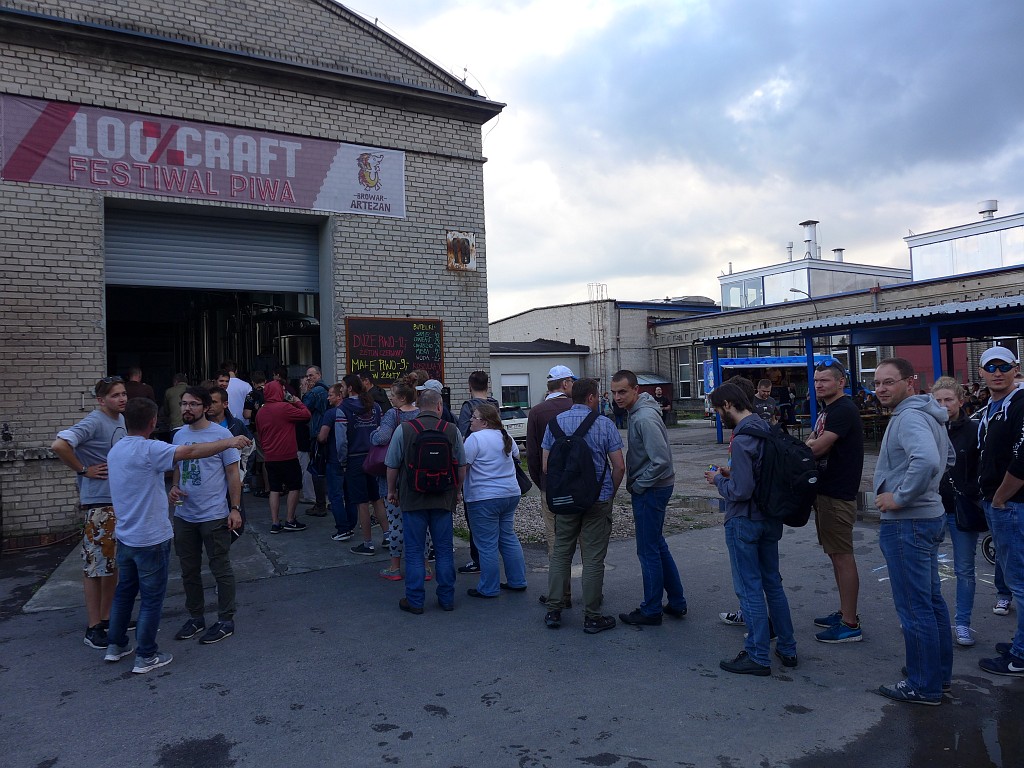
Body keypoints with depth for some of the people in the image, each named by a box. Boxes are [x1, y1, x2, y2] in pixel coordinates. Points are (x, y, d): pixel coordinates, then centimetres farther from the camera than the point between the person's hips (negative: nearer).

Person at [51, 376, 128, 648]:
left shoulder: (121, 419, 9)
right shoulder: (93, 423, -16)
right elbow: (59, 445, -29)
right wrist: (83, 470, -18)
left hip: (121, 502, 8)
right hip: (99, 504, -8)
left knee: (114, 564, 16)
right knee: (96, 565, -1)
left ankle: (107, 617, 28)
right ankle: (93, 628, 8)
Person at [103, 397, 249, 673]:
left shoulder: (115, 450, 4)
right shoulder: (148, 449, -22)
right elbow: (192, 452, -26)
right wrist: (230, 442, -19)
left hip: (125, 536, 8)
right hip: (151, 539, -8)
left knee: (124, 591, 22)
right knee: (152, 598, 5)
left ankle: (116, 646, 34)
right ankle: (146, 657, 14)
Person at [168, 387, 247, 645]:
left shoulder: (221, 434, -10)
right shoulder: (179, 435, 7)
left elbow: (233, 474, -8)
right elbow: (178, 468, 18)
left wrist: (235, 509, -12)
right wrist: (173, 487, -3)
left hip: (214, 515, -6)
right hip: (184, 515, 6)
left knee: (221, 570, 4)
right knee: (189, 570, 16)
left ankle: (226, 621, 16)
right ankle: (195, 617, 32)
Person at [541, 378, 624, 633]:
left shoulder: (555, 422, 1)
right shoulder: (604, 424, -7)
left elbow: (546, 465, 1)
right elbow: (619, 466, -8)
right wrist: (611, 493, 8)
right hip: (598, 499, -3)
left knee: (560, 553, 13)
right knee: (593, 558, 4)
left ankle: (553, 611, 17)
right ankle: (592, 617, 11)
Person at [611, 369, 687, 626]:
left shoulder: (645, 417, -23)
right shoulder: (637, 412, 9)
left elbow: (661, 460, -27)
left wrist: (638, 486, -16)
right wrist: (635, 484, 12)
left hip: (650, 491, -10)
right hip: (649, 489, 10)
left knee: (649, 552, 2)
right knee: (658, 546, 18)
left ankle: (651, 611, 16)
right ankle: (677, 603, 29)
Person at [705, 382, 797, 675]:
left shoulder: (742, 439, -23)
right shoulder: (767, 428, 5)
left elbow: (741, 490, -25)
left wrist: (719, 480, -8)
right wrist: (731, 473, 9)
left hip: (744, 521, -9)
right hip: (771, 519, 9)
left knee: (750, 589, 3)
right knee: (773, 583, 19)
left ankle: (757, 657, 14)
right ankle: (787, 648, 30)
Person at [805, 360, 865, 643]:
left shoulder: (844, 410, -16)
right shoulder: (826, 410, 17)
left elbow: (818, 447, -22)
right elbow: (811, 443, 15)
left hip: (838, 494, -10)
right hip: (826, 490, 10)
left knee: (842, 556, -5)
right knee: (836, 554, 16)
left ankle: (850, 625, 3)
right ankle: (845, 612, 27)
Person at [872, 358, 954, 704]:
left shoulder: (909, 417, -20)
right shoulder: (926, 414, 13)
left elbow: (927, 460, -37)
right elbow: (948, 458, 27)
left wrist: (900, 496, -25)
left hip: (907, 523, -11)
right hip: (930, 515, 11)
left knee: (914, 607, 0)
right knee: (931, 599, 20)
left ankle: (924, 686, 11)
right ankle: (940, 670, 34)